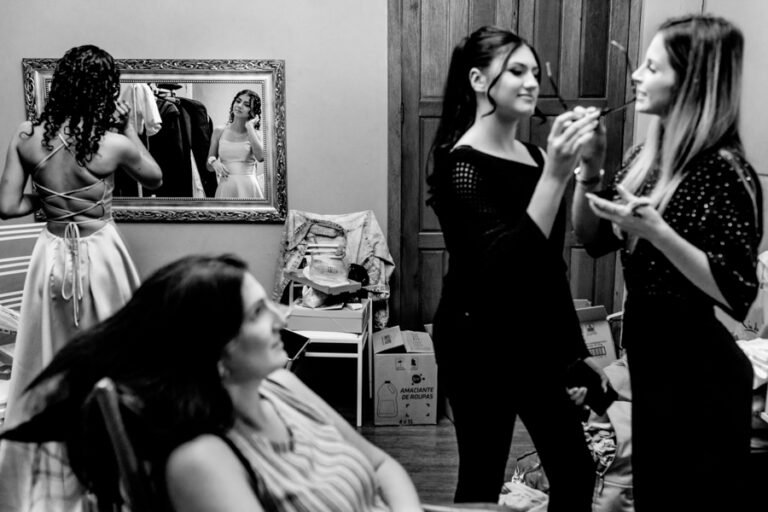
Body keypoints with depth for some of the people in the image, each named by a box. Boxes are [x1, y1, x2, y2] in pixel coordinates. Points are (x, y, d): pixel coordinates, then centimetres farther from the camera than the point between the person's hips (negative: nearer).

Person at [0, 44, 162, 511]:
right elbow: (156, 179, 4)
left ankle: (43, 470, 30)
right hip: (101, 255, -3)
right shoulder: (114, 144, -15)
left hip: (52, 255, 3)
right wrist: (129, 129, 7)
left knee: (49, 365, 16)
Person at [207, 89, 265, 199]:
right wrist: (213, 161, -11)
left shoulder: (254, 134, 4)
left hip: (248, 188, -2)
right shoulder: (219, 131, 9)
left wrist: (249, 127, -8)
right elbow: (209, 167, 14)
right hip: (225, 188, 2)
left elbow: (261, 157, -18)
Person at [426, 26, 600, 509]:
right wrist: (555, 174, -30)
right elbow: (505, 261, -27)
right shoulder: (461, 164, -14)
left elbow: (551, 256, 12)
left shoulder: (535, 155, 7)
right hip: (482, 340, -7)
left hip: (543, 333, 8)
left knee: (576, 470, 14)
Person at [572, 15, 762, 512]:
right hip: (651, 362, 8)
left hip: (700, 377, -8)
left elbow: (737, 293, -23)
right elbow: (594, 240, 7)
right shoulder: (649, 153, 2)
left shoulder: (724, 172, -20)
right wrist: (590, 170, -8)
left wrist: (655, 231, -31)